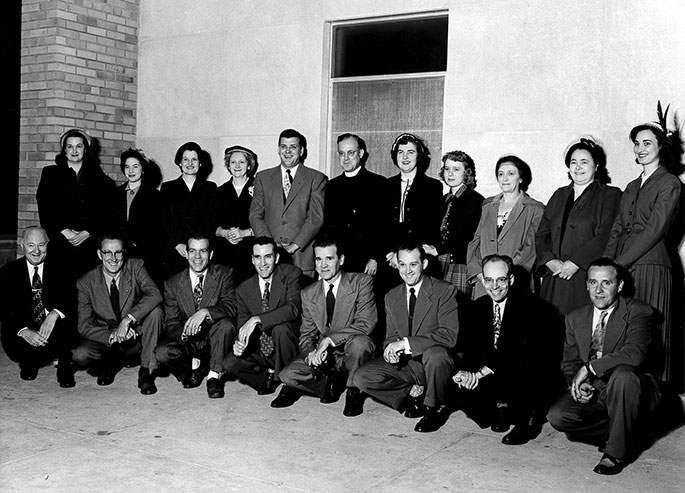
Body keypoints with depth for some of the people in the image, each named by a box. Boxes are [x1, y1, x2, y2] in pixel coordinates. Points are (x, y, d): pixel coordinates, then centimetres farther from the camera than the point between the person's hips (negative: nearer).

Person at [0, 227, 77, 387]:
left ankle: (64, 368, -5)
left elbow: (72, 298, -11)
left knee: (67, 321, -31)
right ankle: (28, 363, 8)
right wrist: (24, 331, -25)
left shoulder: (59, 267, 2)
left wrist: (54, 315, -32)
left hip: (55, 331, -1)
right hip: (22, 333, 1)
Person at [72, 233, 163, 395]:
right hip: (105, 340, 0)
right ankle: (111, 363, 7)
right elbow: (84, 326, -9)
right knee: (80, 355, -30)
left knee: (155, 309, -28)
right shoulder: (86, 282, -9)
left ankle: (146, 372, -18)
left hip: (136, 338, 0)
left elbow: (154, 295, -27)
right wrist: (112, 336, -27)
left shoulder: (135, 267, -9)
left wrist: (128, 320, -37)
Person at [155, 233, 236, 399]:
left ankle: (214, 375, -13)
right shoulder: (173, 284, -1)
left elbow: (231, 307, -19)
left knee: (226, 324, -33)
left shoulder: (224, 274, -5)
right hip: (188, 342, 1)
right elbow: (171, 324, -4)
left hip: (214, 340, -1)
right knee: (162, 353, -28)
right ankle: (194, 365, 6)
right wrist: (184, 333, -28)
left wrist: (205, 312, -37)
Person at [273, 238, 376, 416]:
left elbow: (366, 323, -18)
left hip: (351, 353, -3)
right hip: (324, 355, 3)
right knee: (288, 375, -20)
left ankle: (353, 392, -10)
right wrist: (311, 352, -17)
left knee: (359, 341, -38)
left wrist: (329, 339, -25)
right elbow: (306, 334, 7)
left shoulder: (361, 282, -8)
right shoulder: (308, 294, 5)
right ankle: (330, 383, 7)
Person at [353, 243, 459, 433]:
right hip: (405, 363, 4)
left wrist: (406, 343, -25)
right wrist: (390, 350, -13)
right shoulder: (391, 297, 9)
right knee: (362, 378, -15)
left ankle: (436, 408, -10)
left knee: (435, 353, -39)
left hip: (435, 361, -4)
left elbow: (450, 335, -20)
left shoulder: (444, 291, -9)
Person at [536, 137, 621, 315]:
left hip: (587, 279, -4)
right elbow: (541, 235, 13)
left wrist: (576, 263, -15)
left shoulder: (609, 195, 5)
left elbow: (604, 236, -8)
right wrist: (550, 260, -5)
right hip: (554, 279, 4)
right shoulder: (559, 195, 20)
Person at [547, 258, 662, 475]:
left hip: (632, 391, -4)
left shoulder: (637, 311, -10)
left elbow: (634, 353, -27)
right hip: (593, 393, 4)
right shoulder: (575, 319, 7)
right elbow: (569, 362, 11)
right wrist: (578, 383, -12)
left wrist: (589, 367, -24)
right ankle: (616, 434, 3)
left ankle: (618, 450, -19)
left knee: (623, 373, -38)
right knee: (557, 416, -20)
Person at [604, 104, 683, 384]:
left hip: (649, 268, -6)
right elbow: (617, 230, 14)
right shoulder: (632, 187, 21)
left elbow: (654, 230, -11)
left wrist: (618, 264, -15)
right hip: (620, 269, 6)